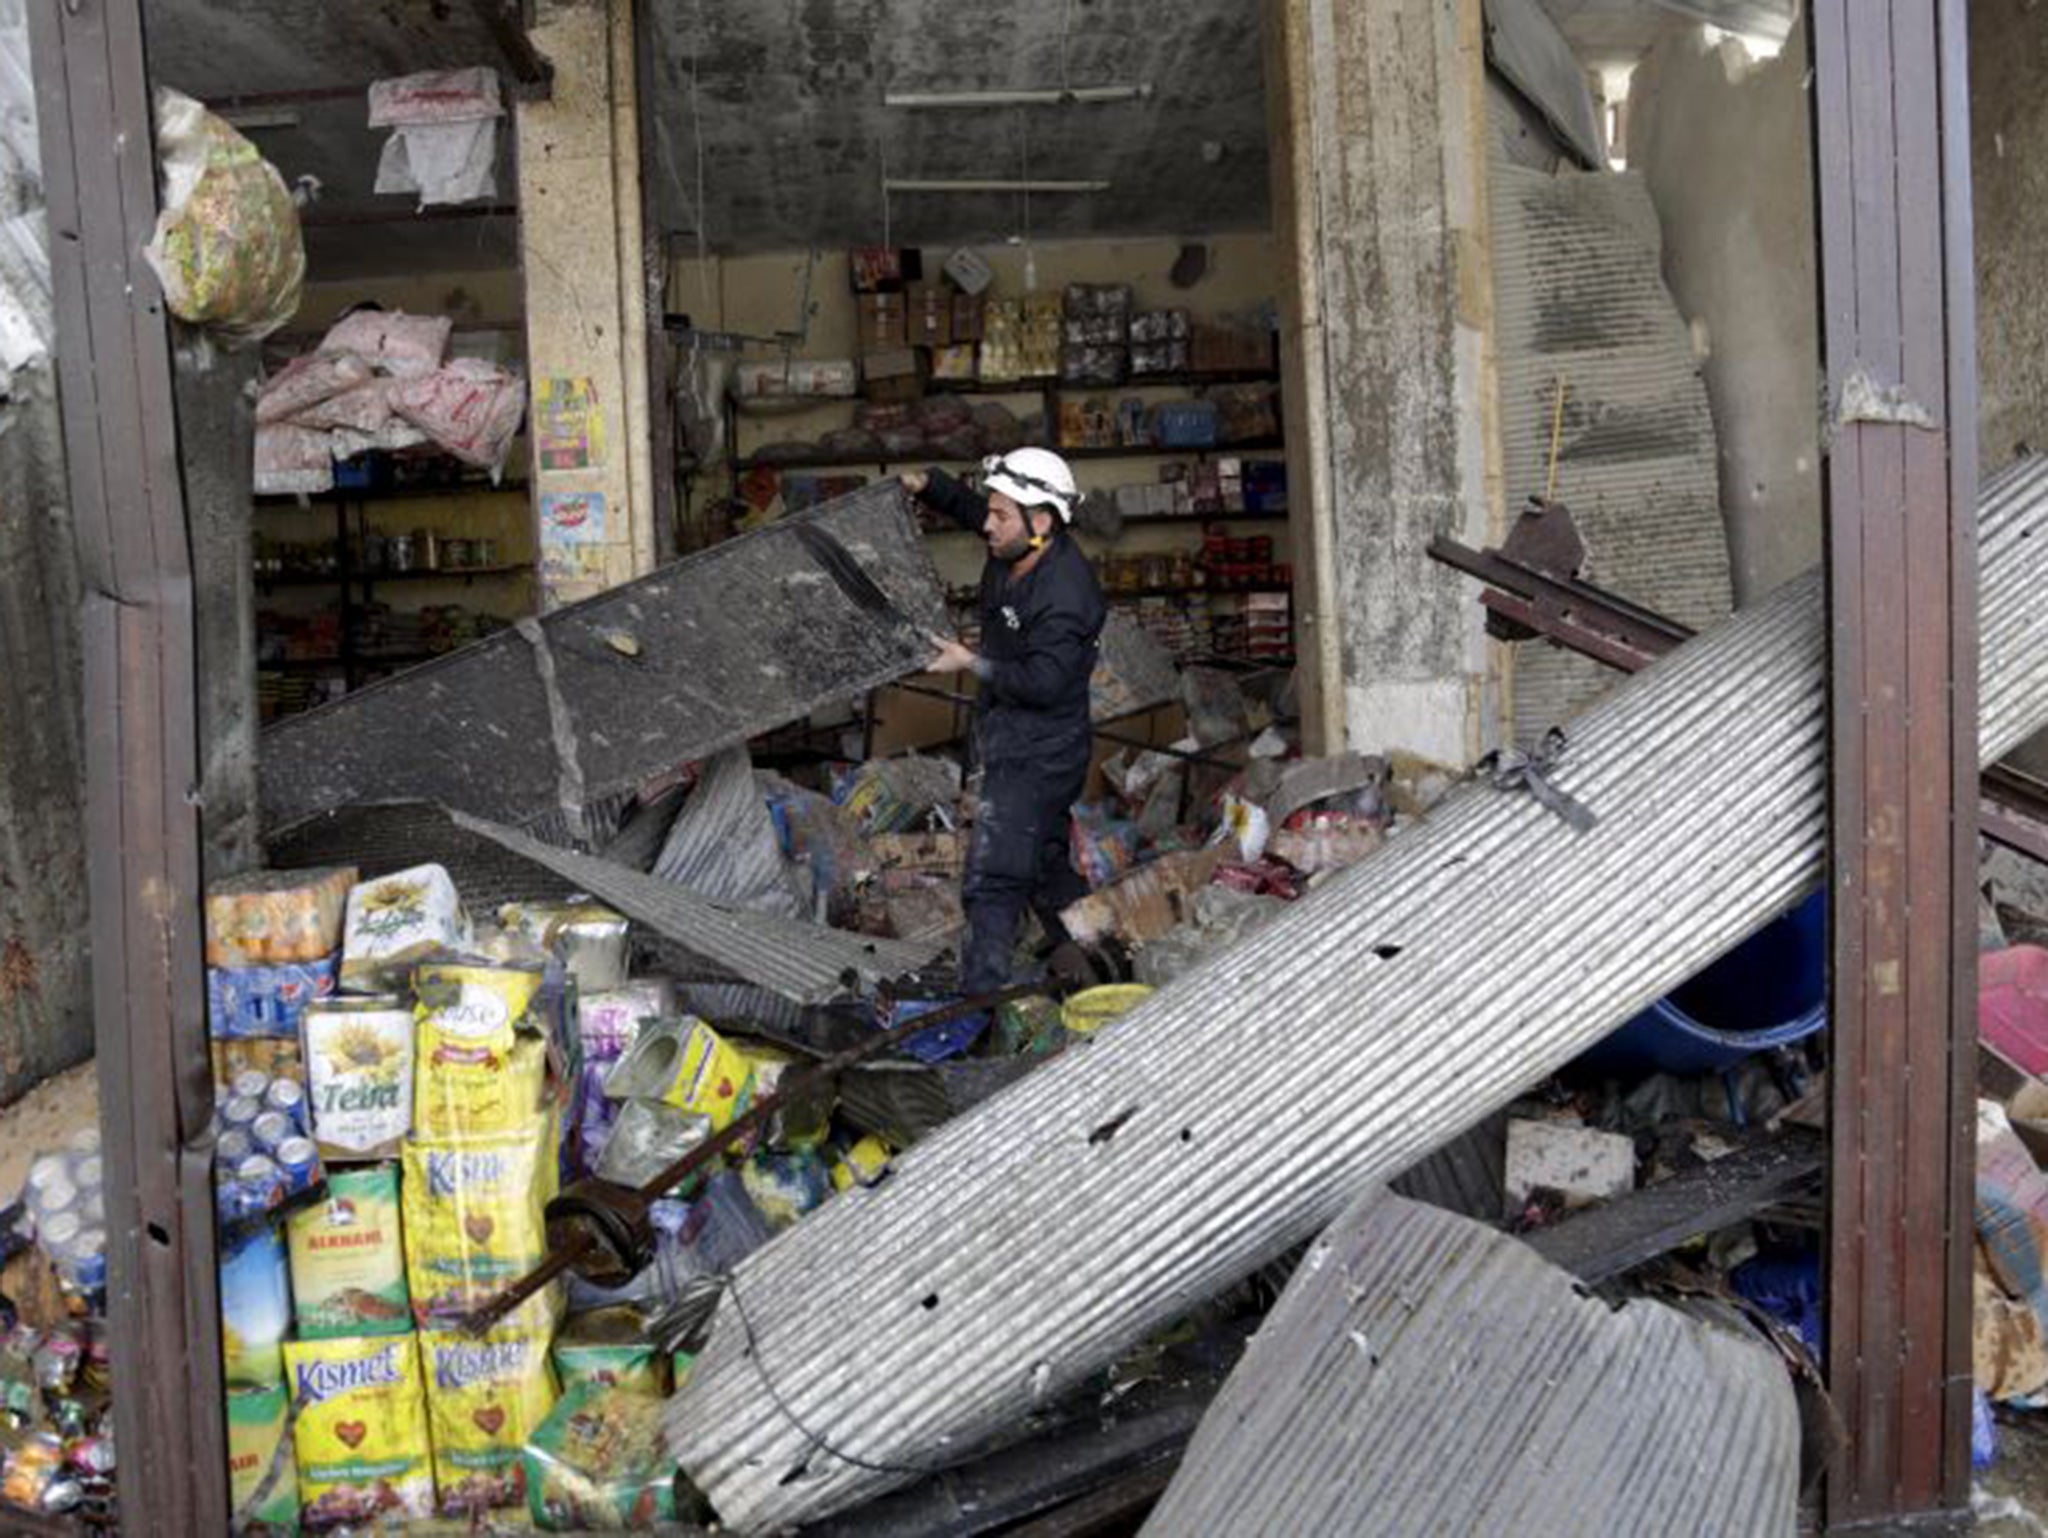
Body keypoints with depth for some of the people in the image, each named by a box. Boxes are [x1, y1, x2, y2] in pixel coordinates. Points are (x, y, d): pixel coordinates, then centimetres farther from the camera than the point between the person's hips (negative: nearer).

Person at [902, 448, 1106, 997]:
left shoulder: (1065, 595, -27)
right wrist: (928, 485, 5)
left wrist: (973, 664, -20)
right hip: (1016, 744, 10)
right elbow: (969, 507, 21)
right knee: (1045, 864, 22)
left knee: (992, 879, -13)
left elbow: (1043, 682, -28)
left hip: (1036, 755, -10)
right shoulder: (1016, 548, 0)